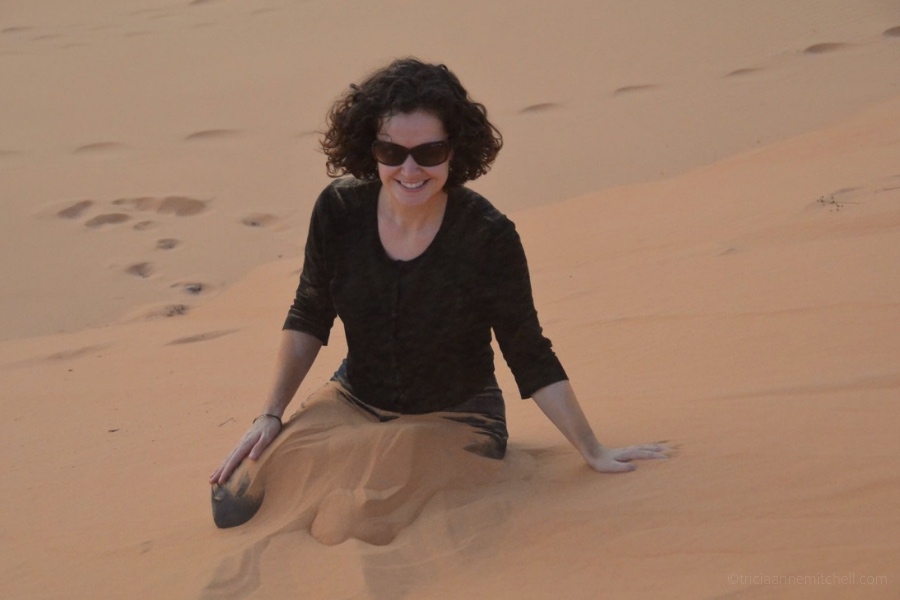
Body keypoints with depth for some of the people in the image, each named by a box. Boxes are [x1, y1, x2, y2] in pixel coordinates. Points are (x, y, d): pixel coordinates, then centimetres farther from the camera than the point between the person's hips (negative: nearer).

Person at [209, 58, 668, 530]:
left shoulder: (488, 238, -22)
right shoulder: (339, 211, -13)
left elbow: (530, 356, -13)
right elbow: (308, 319, 2)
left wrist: (594, 452, -11)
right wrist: (271, 414, -3)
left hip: (455, 417, -3)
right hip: (356, 402, 3)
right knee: (234, 504, -8)